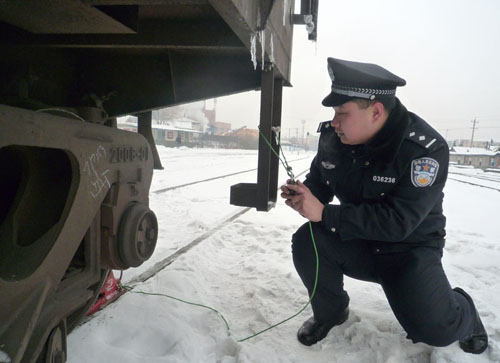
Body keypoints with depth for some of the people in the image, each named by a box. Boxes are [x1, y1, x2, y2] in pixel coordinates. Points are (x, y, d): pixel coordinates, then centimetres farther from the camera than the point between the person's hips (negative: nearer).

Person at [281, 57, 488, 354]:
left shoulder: (425, 149, -26)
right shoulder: (332, 136, -10)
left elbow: (397, 221, -32)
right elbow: (319, 181, 6)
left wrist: (323, 213, -36)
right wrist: (303, 196, -19)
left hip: (409, 250, -3)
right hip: (357, 243, 4)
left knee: (434, 327, -23)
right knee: (306, 242, -23)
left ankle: (461, 311, 18)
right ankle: (331, 311, 6)